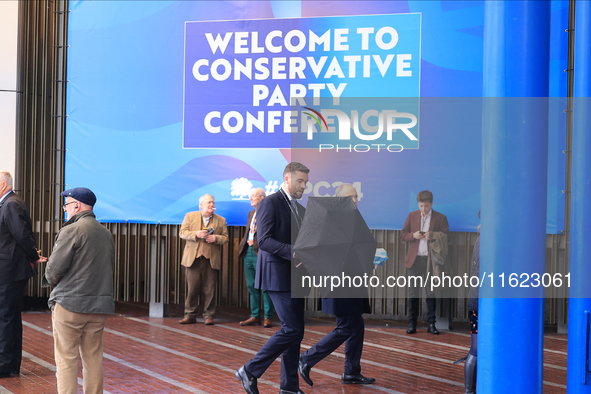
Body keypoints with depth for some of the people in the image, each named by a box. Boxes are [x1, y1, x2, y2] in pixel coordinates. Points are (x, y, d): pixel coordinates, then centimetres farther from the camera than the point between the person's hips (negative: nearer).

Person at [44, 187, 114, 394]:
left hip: (70, 303, -7)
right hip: (100, 305, 7)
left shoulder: (71, 231, -11)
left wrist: (53, 283, 8)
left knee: (66, 360, 0)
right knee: (93, 358, 12)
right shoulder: (106, 233, 12)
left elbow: (54, 268, -12)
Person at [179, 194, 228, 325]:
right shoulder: (190, 216, 11)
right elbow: (182, 233, 4)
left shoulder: (221, 220, 14)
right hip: (193, 258, -1)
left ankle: (208, 316, 7)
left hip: (211, 260, 1)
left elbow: (225, 238, 11)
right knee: (192, 287, -1)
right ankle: (190, 315, 6)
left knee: (209, 289, -1)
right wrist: (196, 234, -12)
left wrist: (216, 238, -10)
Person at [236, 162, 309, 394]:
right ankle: (250, 371, 1)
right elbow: (264, 240, -19)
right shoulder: (270, 203, -9)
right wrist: (294, 252, -28)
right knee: (292, 329, -12)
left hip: (294, 278, 9)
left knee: (295, 331, 8)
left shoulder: (300, 210, 18)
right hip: (277, 276, -9)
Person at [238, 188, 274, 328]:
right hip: (248, 252, 9)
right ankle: (255, 316, 16)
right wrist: (243, 244, 13)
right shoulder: (251, 213, 20)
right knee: (252, 286, 10)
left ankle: (267, 317, 0)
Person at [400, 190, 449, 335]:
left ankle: (431, 324, 10)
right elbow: (403, 235, 10)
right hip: (414, 259, 2)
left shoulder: (440, 218, 3)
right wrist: (413, 235, -9)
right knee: (413, 293, 2)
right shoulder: (412, 216, 10)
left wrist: (433, 237, -16)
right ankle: (412, 323, 8)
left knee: (431, 293, 3)